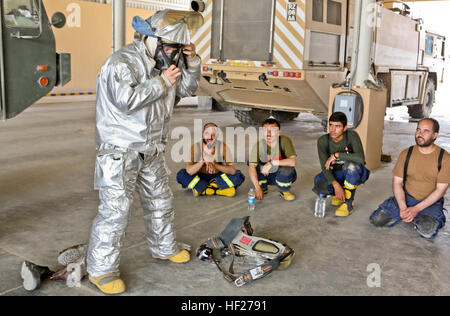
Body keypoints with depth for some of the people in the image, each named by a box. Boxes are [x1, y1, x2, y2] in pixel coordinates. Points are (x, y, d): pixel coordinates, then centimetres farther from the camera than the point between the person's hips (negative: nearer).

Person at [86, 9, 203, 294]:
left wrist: (191, 62, -1)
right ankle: (101, 269, 5)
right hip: (120, 150, -8)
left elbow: (187, 88, 16)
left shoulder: (165, 60, 9)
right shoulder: (123, 63, -18)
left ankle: (164, 247, 40)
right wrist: (161, 83, -24)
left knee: (160, 200, 19)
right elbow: (126, 100, -31)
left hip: (152, 150, 8)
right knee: (116, 209, -9)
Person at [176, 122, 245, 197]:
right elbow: (189, 171, -27)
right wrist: (203, 160, -44)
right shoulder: (195, 147, -16)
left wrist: (214, 165, -36)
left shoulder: (223, 147, -15)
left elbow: (233, 170, -22)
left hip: (218, 177, 0)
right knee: (181, 175, -25)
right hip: (200, 178, 0)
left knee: (239, 176, -23)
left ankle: (201, 189, -21)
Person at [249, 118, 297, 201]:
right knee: (253, 163, -23)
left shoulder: (285, 141, -22)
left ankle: (284, 191, -2)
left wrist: (272, 163, -39)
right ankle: (263, 189, 5)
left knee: (286, 169, -35)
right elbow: (251, 166, -27)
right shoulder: (259, 145, -19)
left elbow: (293, 162, -34)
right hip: (267, 176, 2)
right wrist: (257, 187, -37)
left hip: (284, 176, -2)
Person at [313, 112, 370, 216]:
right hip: (336, 175, 3)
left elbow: (361, 158, -36)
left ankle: (348, 203, -20)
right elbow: (325, 167, -19)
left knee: (352, 164, -38)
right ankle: (339, 193, 8)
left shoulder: (352, 135, -22)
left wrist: (336, 155, -34)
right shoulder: (323, 141, -13)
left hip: (355, 174, -3)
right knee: (319, 182, -27)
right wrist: (336, 185, -34)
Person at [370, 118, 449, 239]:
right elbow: (397, 182, -2)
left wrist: (416, 209, -20)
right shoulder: (406, 153, -1)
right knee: (377, 219, -16)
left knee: (428, 231, -32)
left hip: (431, 202, -2)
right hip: (405, 198, 3)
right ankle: (408, 215, 9)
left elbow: (440, 190, -12)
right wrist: (403, 207, -18)